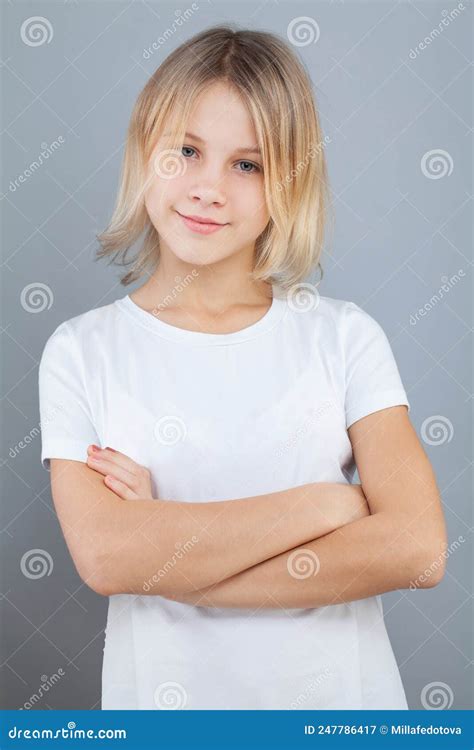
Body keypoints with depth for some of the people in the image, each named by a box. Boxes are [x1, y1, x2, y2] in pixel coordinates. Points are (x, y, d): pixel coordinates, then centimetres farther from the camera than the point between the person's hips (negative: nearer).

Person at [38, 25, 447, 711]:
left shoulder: (345, 336, -8)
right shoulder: (81, 352, -7)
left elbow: (415, 547, -18)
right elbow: (103, 555, -19)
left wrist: (165, 555, -19)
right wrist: (324, 504, -18)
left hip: (344, 693, 1)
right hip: (158, 695, 0)